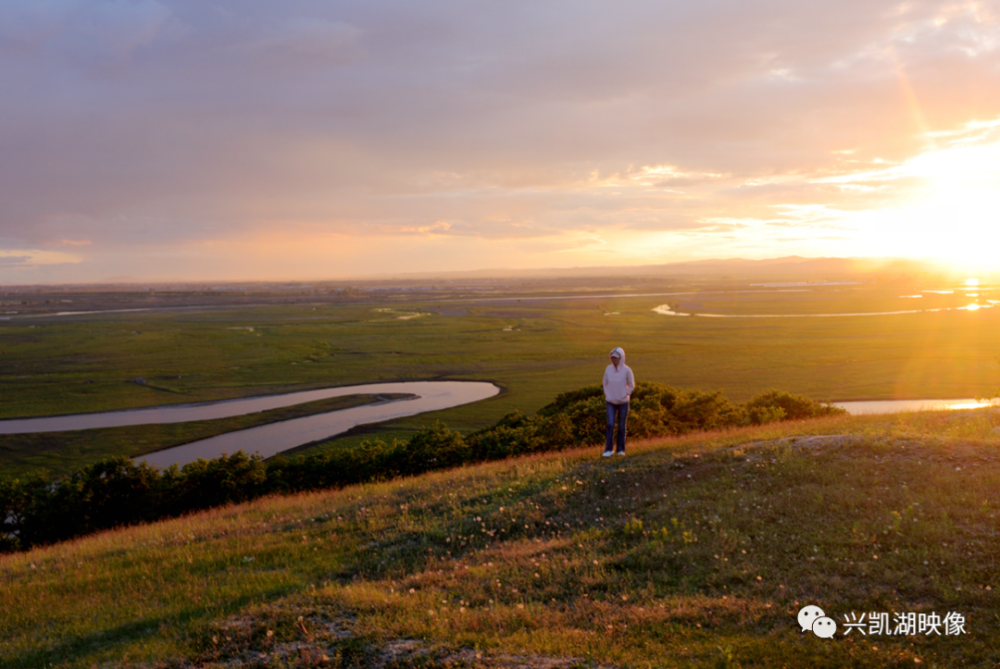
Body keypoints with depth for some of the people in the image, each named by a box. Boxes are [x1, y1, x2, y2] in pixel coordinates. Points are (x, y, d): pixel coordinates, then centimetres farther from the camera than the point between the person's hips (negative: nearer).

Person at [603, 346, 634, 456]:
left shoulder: (627, 370, -10)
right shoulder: (608, 369, -2)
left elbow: (631, 385, 0)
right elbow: (605, 382, 11)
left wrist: (625, 395, -9)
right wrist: (607, 395, 1)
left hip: (623, 402, -1)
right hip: (611, 402, 2)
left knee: (621, 426, 5)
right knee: (610, 425, -10)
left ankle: (621, 449, 16)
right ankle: (609, 449, -9)